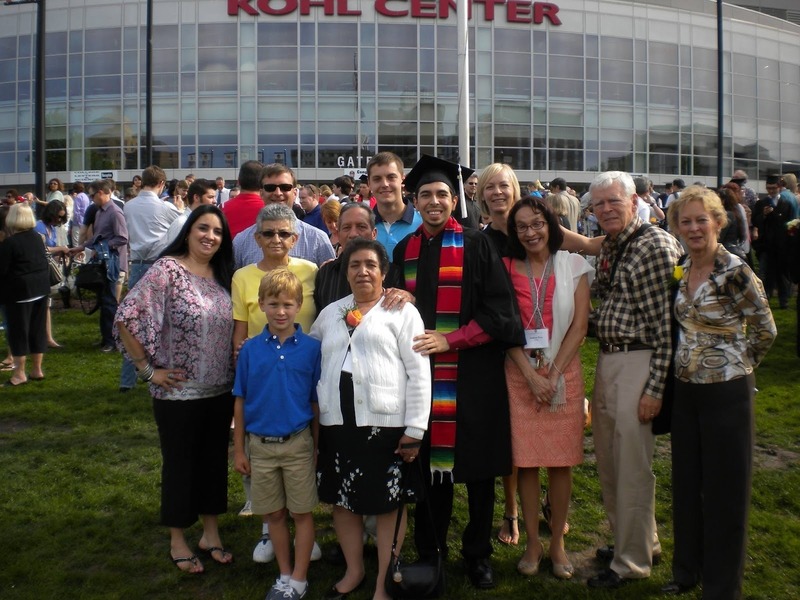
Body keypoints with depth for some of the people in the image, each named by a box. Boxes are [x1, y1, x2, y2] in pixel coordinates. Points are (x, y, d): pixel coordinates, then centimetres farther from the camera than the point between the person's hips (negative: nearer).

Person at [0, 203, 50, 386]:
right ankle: (37, 370, 19)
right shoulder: (37, 237, 6)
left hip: (19, 291, -7)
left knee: (18, 332, 1)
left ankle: (19, 374, 5)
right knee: (38, 329, 11)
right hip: (41, 287, 7)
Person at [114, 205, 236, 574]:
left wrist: (235, 374, 5)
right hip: (178, 392, -5)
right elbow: (126, 319, -18)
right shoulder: (167, 270, -13)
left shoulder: (223, 275, 5)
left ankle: (211, 532, 34)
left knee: (214, 460, 16)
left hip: (221, 390, 5)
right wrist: (148, 370, -15)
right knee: (179, 464, 10)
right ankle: (177, 541, 28)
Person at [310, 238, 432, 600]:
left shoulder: (402, 311, -1)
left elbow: (418, 371, -6)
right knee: (342, 499, 14)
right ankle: (354, 571, 34)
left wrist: (415, 428, -11)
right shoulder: (329, 314, 16)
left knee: (387, 503, 5)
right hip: (336, 422, 5)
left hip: (385, 423, -5)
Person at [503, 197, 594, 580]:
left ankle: (557, 542, 18)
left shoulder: (573, 265, 3)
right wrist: (532, 376, -10)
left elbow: (579, 326, -1)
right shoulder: (507, 269, 2)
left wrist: (553, 374, -9)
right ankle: (532, 542, 16)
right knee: (525, 460, 2)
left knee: (561, 461, 4)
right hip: (520, 373, 0)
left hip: (563, 372, 0)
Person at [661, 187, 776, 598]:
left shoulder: (735, 272, -16)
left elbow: (765, 330, -7)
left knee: (724, 490, 7)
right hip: (686, 390, 7)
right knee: (686, 484, 17)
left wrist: (734, 364, 2)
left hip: (725, 393, -6)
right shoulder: (682, 271, 4)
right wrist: (688, 363, 7)